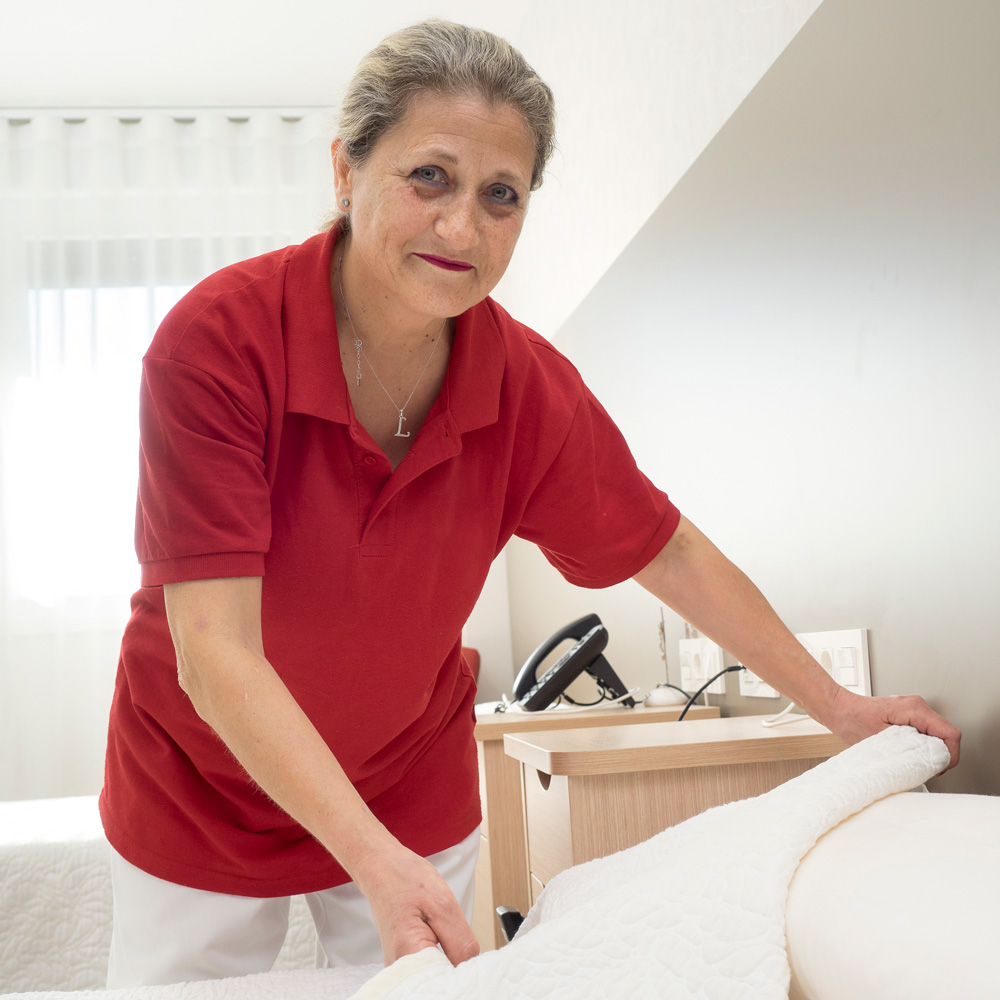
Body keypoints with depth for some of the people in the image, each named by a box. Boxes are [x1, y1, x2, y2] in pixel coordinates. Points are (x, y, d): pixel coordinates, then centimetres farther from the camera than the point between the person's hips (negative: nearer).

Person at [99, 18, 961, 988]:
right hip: (201, 788, -2)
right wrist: (373, 857, -40)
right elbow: (214, 652, -31)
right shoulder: (216, 341, -27)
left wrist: (837, 706, 1)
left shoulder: (528, 384, -16)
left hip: (414, 797, 2)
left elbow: (672, 554, -3)